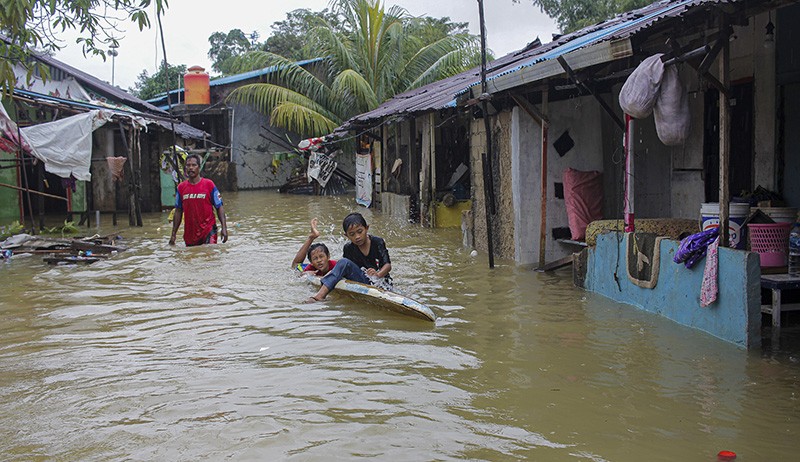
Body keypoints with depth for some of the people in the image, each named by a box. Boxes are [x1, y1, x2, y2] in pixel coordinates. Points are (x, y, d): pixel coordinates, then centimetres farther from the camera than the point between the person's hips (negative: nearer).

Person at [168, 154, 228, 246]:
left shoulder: (209, 184, -1)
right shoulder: (181, 187, 7)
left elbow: (219, 207, -1)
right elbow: (178, 211, 12)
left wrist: (224, 228, -12)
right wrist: (173, 234, 8)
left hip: (208, 231, -3)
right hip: (190, 234, 3)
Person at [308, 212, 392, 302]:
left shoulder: (377, 242, -5)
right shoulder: (348, 248, 2)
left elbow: (388, 265, -11)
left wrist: (378, 274, -32)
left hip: (381, 283, -1)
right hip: (362, 282, 1)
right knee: (344, 262, -21)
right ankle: (320, 295, -32)